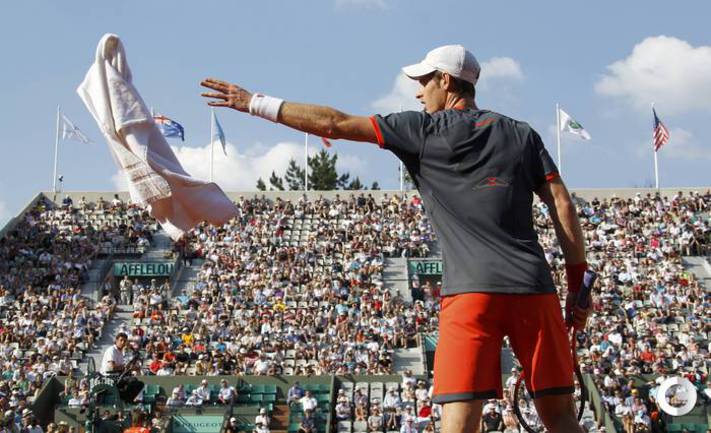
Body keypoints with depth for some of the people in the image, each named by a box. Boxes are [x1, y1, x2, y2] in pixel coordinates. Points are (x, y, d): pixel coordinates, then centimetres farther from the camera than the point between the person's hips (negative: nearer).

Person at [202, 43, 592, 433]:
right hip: (534, 288, 4)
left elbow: (334, 124, 4)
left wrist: (255, 103, 12)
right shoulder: (521, 134, 17)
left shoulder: (426, 129, 6)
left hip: (470, 290, -4)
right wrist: (578, 285, 13)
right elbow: (563, 206, 10)